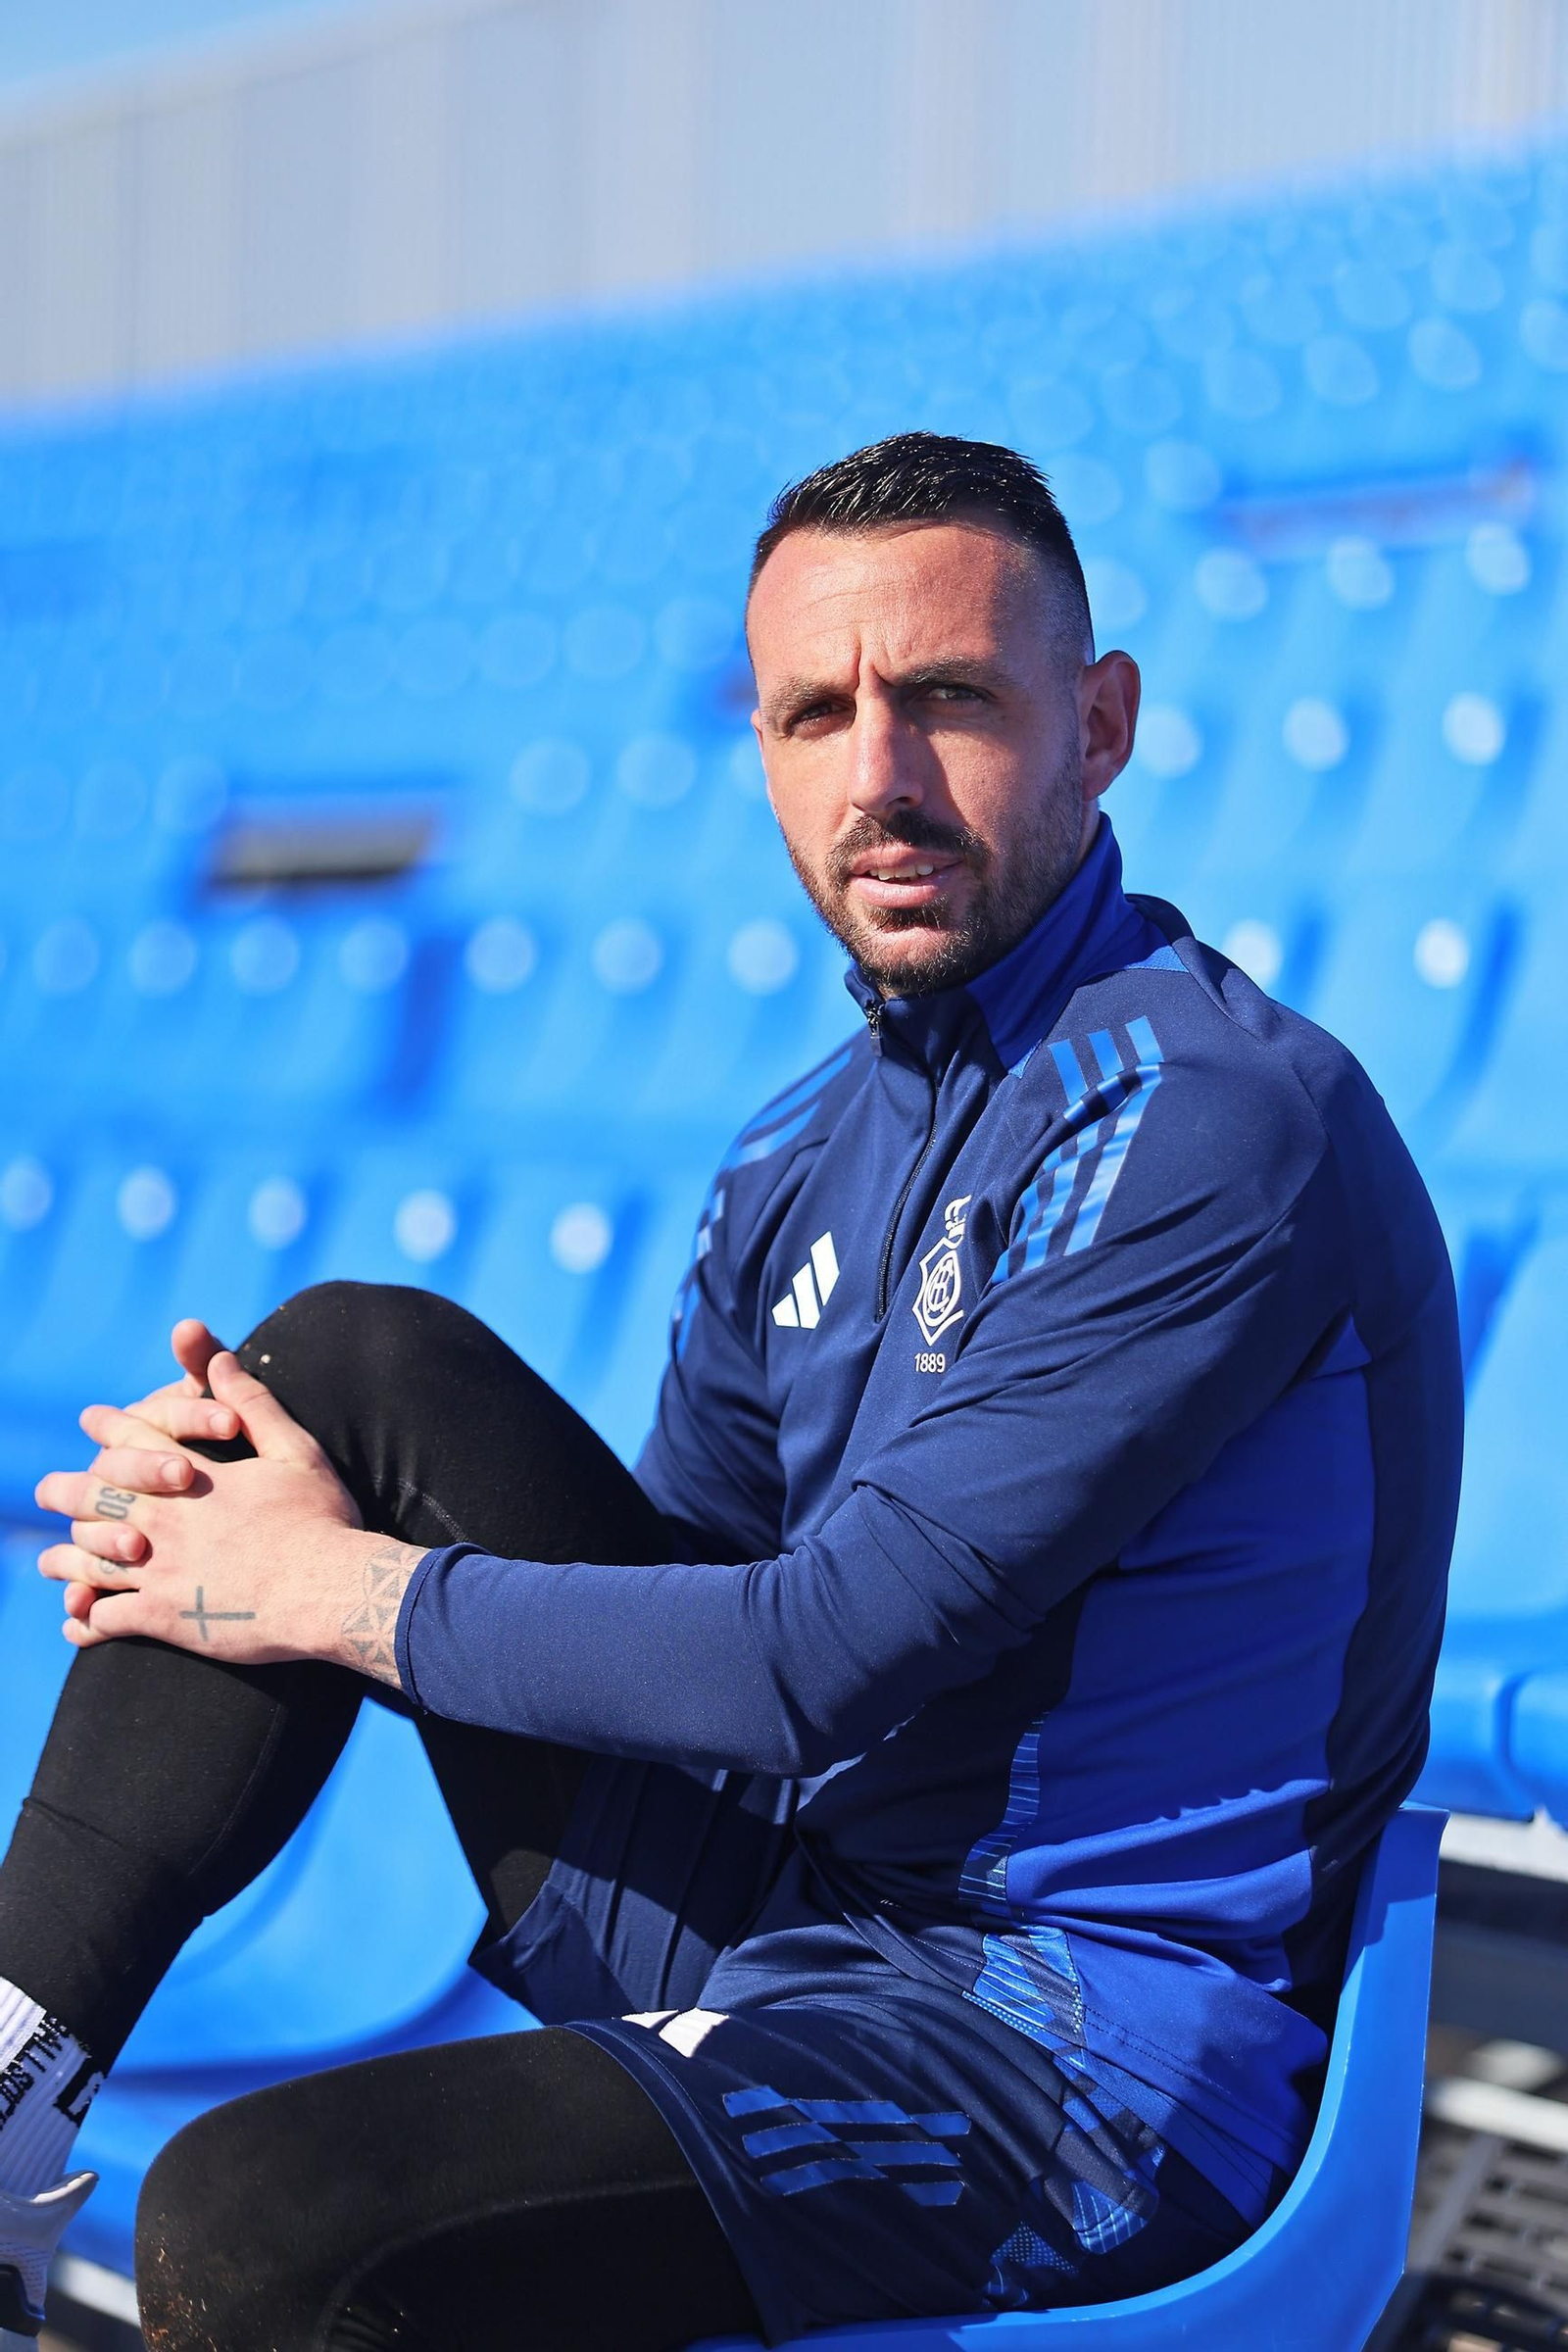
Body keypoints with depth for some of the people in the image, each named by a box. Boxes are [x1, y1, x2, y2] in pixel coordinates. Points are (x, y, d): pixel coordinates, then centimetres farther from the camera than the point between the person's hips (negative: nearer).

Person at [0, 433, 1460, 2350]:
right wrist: (258, 1511, -4)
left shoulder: (1210, 1122, -18)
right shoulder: (804, 1162, 9)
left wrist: (347, 1592, -11)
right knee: (357, 1353, 0)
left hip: (1085, 2049, -8)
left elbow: (840, 1654, -22)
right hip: (772, 1892, 9)